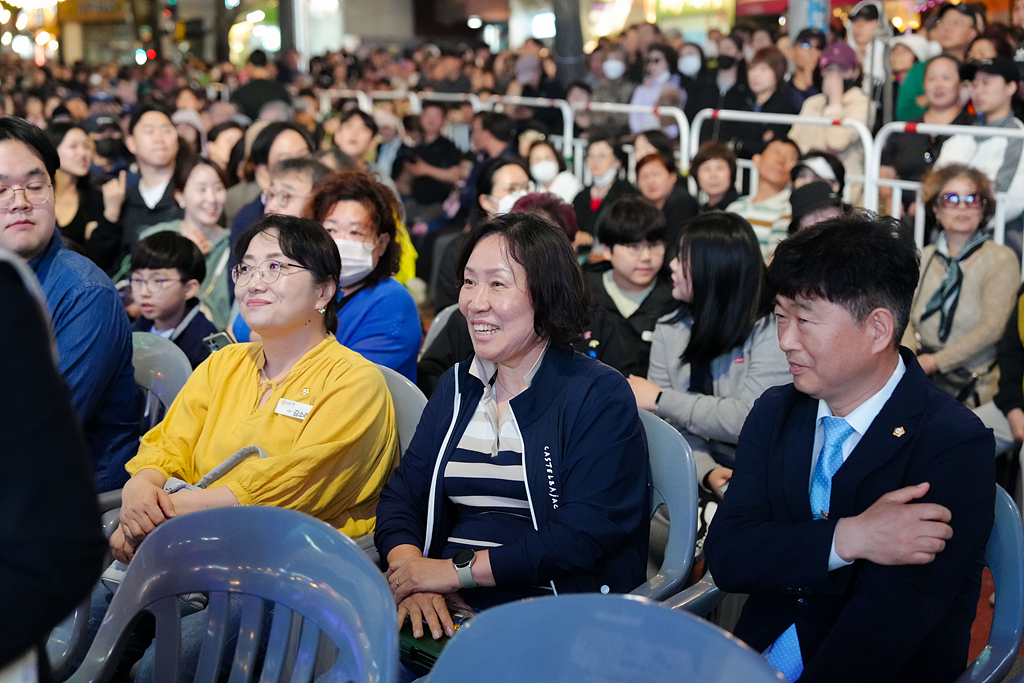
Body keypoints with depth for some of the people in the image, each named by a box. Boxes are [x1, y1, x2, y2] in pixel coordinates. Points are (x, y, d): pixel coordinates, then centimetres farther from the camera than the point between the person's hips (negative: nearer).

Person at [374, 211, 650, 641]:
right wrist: (411, 573, -11)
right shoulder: (456, 387, 17)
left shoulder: (600, 395, -3)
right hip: (451, 609, 5)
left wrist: (457, 570, -16)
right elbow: (401, 496, 11)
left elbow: (585, 534, -15)